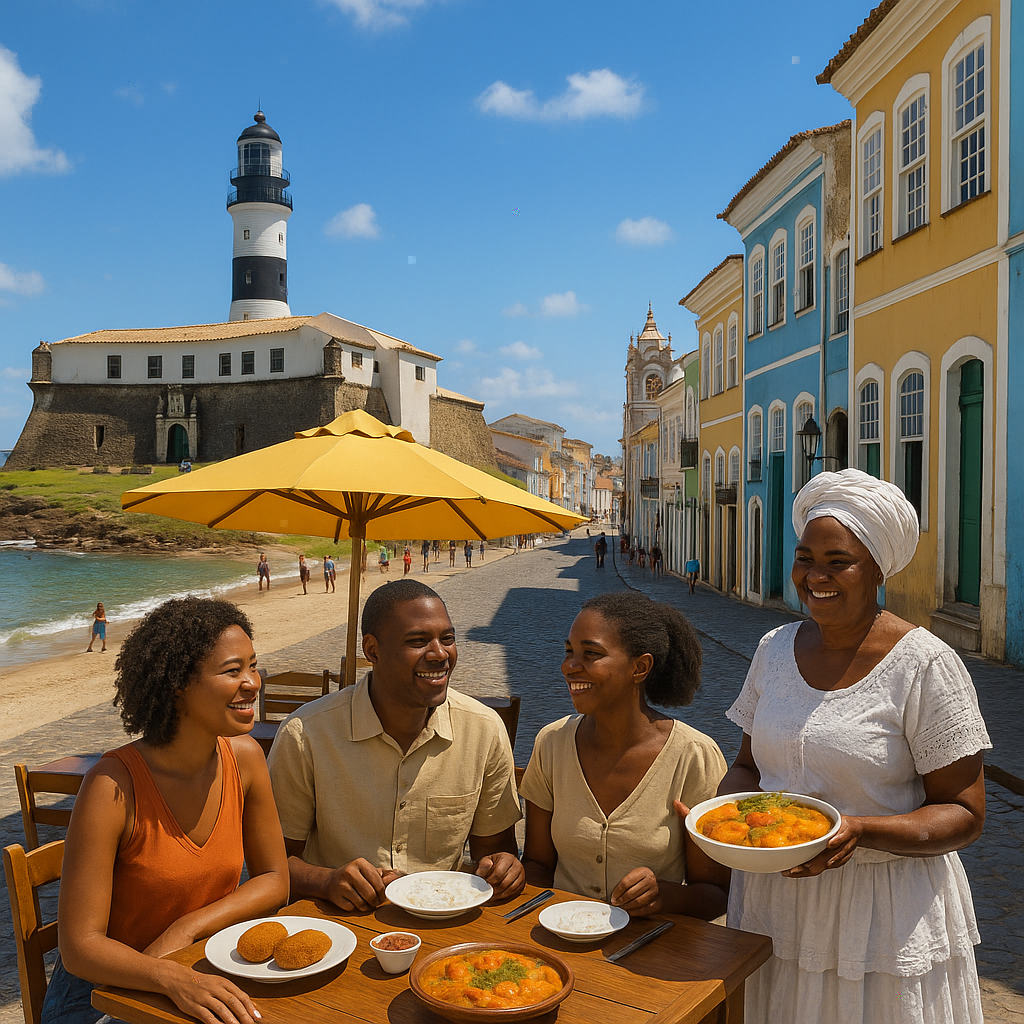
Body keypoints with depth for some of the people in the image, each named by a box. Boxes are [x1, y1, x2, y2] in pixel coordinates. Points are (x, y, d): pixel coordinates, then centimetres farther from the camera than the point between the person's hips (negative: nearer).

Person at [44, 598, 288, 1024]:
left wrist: (186, 928, -12)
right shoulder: (113, 784, -21)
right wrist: (173, 978, -35)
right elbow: (80, 946, -19)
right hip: (104, 989, -3)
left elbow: (274, 881, 2)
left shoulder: (244, 757, -7)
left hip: (207, 975, 4)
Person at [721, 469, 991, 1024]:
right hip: (774, 895, 5)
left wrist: (857, 830, -27)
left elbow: (964, 812, -12)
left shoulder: (925, 665, -14)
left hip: (885, 911, -4)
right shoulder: (776, 648, 1)